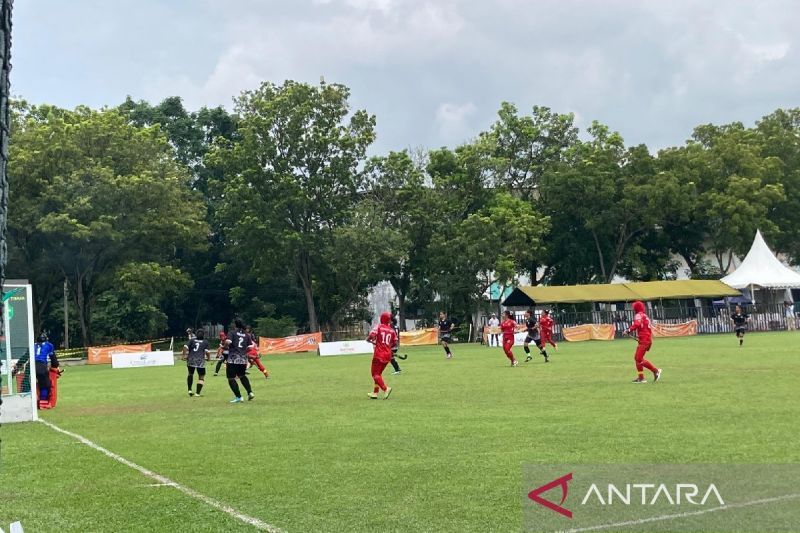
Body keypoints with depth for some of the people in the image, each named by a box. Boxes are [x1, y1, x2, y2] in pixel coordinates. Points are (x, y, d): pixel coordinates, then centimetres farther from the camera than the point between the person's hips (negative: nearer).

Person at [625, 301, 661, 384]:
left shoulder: (639, 315, -8)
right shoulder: (645, 316, 21)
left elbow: (636, 324, -29)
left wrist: (629, 330, -21)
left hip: (644, 340, -10)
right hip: (648, 340, 10)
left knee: (639, 359, -11)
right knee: (637, 358, 11)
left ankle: (655, 371, -9)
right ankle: (641, 378, 12)